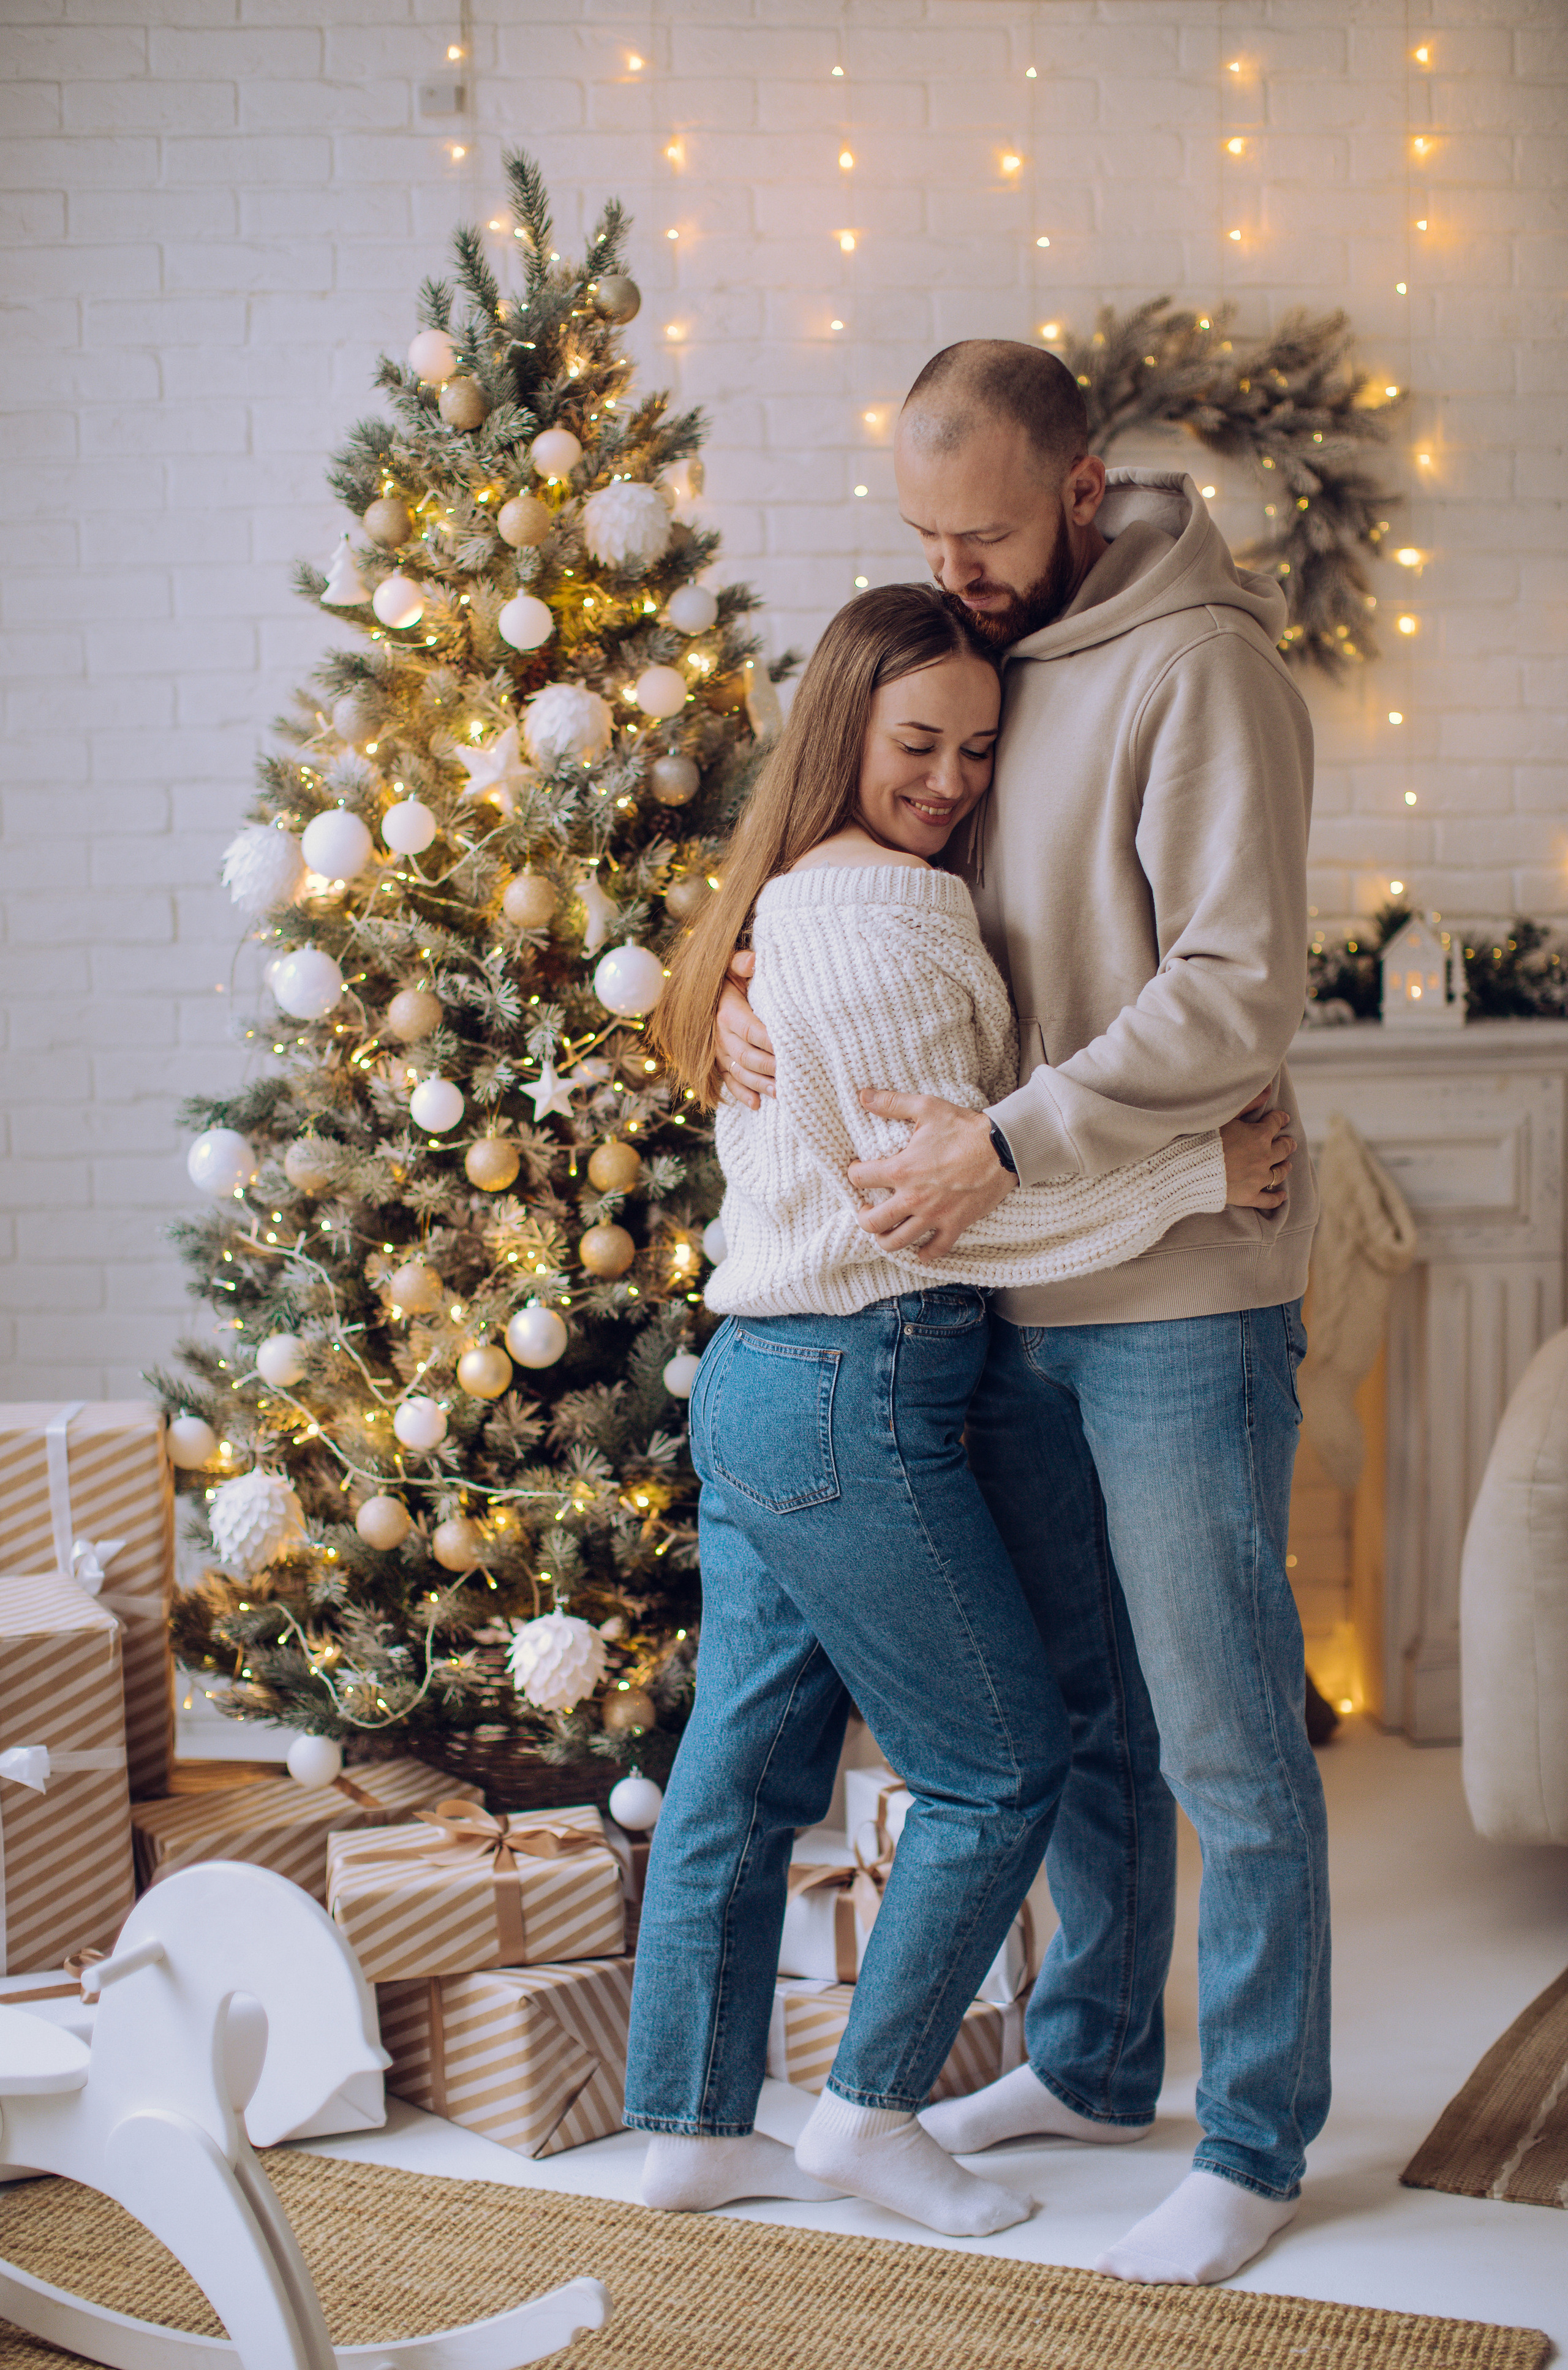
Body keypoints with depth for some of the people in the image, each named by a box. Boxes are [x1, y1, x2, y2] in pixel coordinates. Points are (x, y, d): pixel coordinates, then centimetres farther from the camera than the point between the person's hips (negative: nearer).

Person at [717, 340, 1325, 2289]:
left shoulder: (1196, 666, -12)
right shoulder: (983, 661, 12)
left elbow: (1235, 994, -20)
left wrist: (1006, 1141, -22)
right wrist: (747, 982, 0)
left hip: (1181, 1297, -8)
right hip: (1020, 1295, 8)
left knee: (1227, 1743, 2)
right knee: (1080, 1711, 19)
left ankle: (1256, 2146, 16)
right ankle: (1092, 2063, 36)